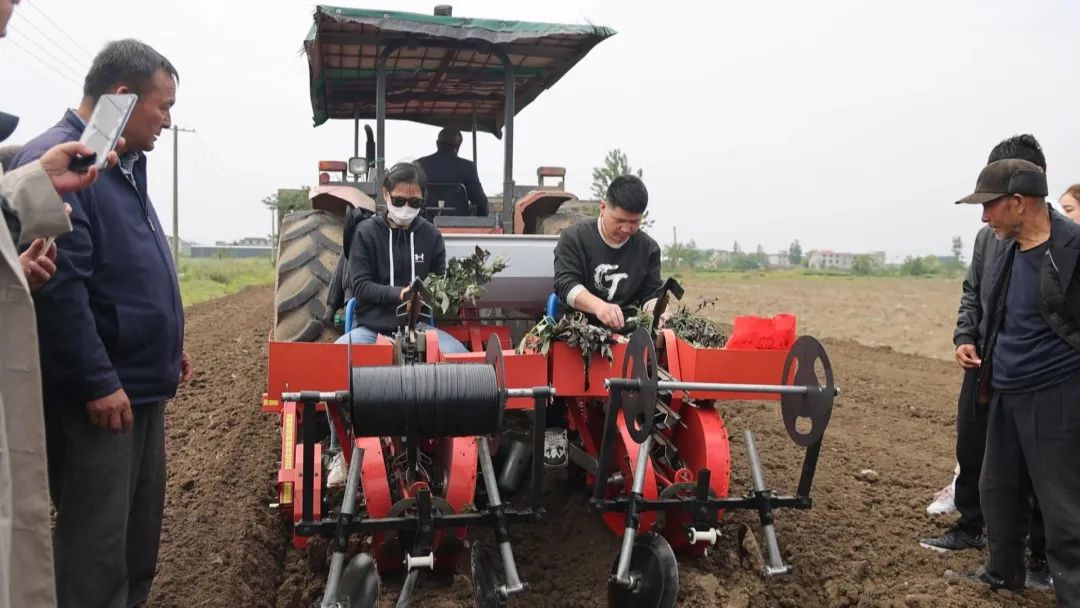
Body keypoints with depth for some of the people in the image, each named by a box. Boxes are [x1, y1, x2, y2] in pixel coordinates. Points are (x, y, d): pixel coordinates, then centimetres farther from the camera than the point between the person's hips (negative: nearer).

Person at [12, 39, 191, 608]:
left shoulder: (124, 164, 14)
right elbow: (57, 286, -23)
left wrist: (167, 345, 21)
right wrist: (97, 382, -22)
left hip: (143, 383, 10)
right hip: (98, 393, -9)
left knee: (141, 525, 18)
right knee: (98, 539, 1)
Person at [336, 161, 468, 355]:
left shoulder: (431, 235, 5)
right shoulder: (366, 231, 0)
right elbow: (360, 286, -4)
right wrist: (398, 293, -20)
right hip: (372, 327, -1)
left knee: (461, 357, -26)